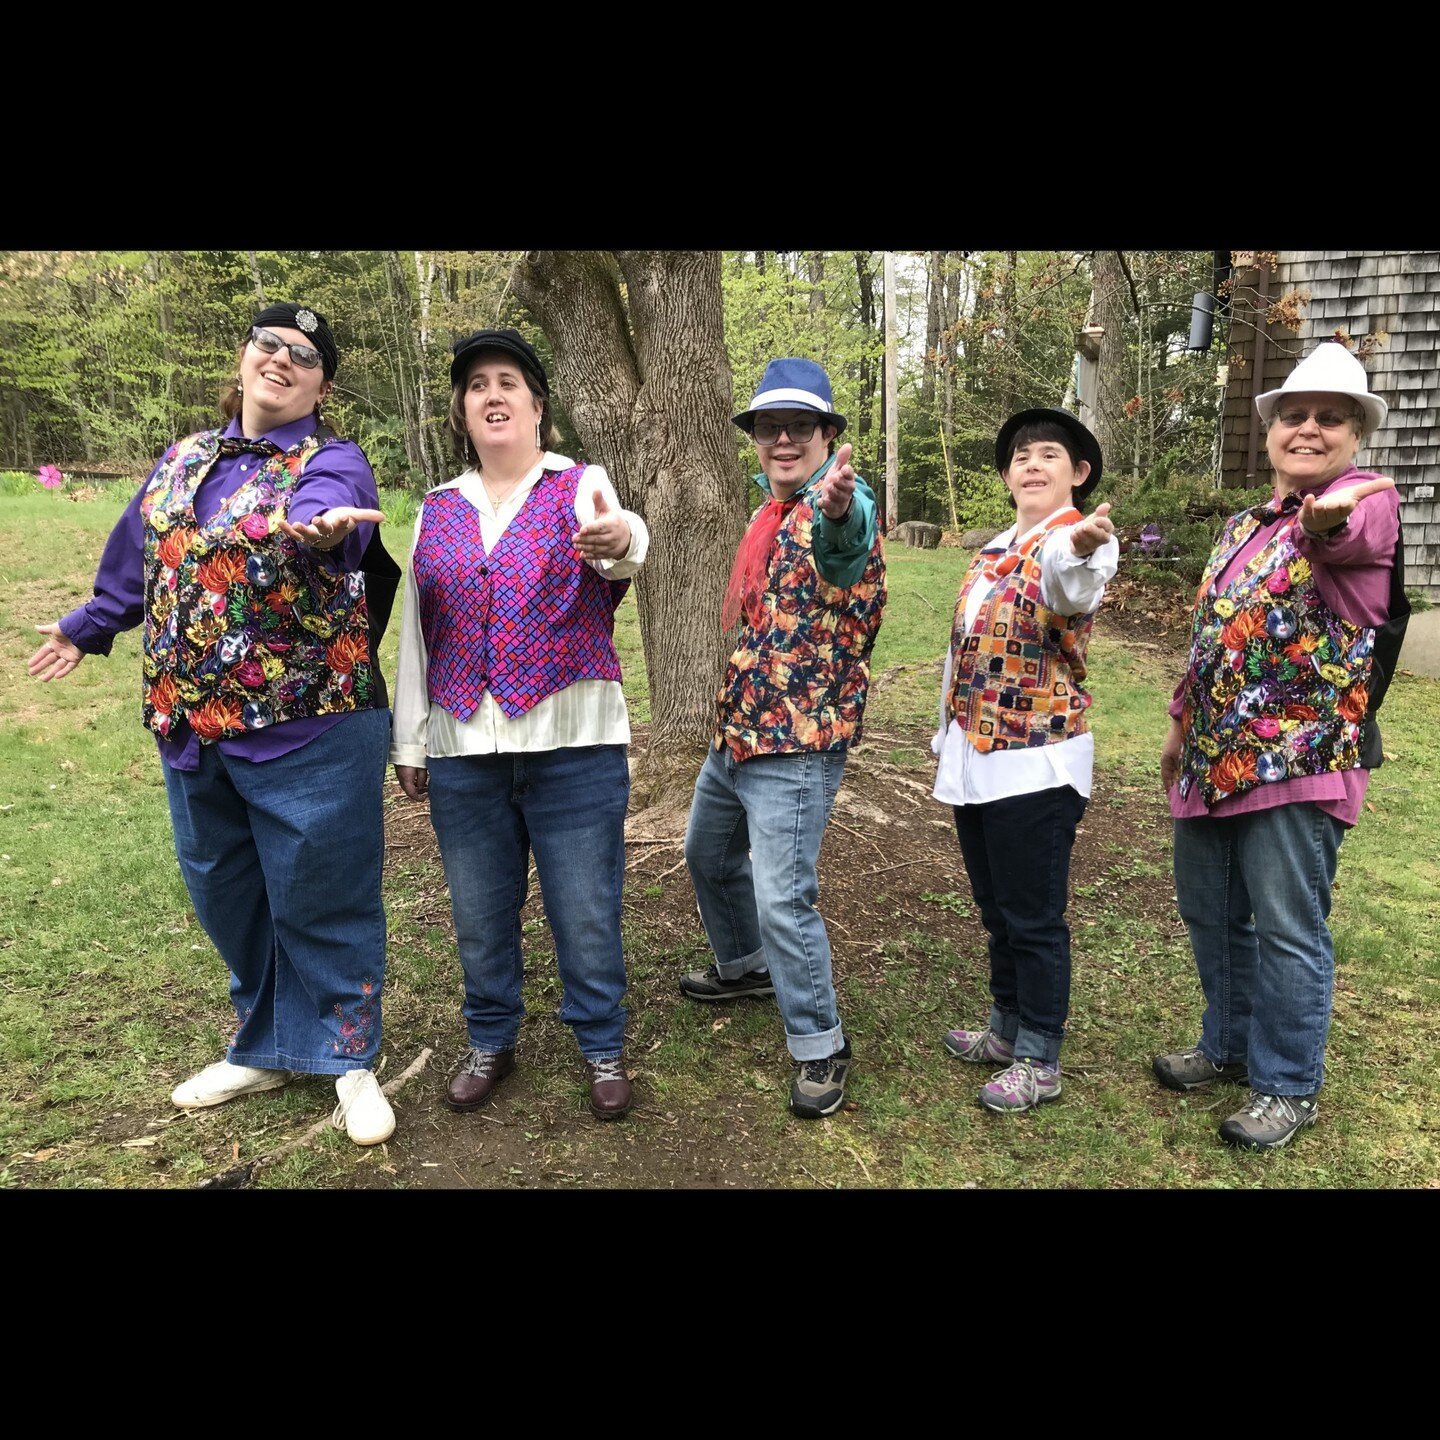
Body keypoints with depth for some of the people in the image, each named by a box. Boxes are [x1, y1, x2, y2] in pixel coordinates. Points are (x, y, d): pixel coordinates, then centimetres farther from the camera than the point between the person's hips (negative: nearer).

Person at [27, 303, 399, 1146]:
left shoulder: (333, 462, -6)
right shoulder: (182, 462, 13)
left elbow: (324, 511, -31)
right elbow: (142, 560, 27)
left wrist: (316, 527, -53)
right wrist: (89, 627, 38)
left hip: (307, 728, -6)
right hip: (191, 727, 7)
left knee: (320, 901, 1)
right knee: (227, 900, 17)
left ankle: (349, 1060, 21)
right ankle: (265, 1050, 37)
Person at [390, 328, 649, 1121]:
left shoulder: (581, 486, 0)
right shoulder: (437, 509, 11)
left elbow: (619, 539, -24)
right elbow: (415, 632, 12)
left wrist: (620, 540, -49)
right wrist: (408, 740, 11)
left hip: (574, 742, -3)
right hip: (463, 749, 3)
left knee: (587, 912, 4)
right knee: (479, 912, 13)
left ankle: (603, 1048, 24)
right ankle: (490, 1042, 33)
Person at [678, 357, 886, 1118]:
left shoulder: (840, 507, -16)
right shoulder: (771, 511, 12)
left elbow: (843, 539, -44)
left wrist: (834, 509, -65)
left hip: (797, 742, -9)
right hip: (736, 731, 10)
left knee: (783, 898, -11)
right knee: (709, 853, 25)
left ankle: (820, 1045, 10)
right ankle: (744, 965, 49)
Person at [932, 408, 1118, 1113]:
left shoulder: (1081, 541, -10)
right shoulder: (992, 551, 14)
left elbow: (1072, 588, -36)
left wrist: (1079, 548, -58)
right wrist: (947, 740, 24)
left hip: (1036, 763, -8)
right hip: (973, 760, 8)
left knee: (1035, 918, 2)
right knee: (997, 911, 19)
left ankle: (1038, 1060, 17)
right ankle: (1007, 1029, 35)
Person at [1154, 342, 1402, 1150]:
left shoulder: (1368, 504, -7)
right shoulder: (1244, 525, 15)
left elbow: (1353, 530, -33)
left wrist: (1329, 516, -57)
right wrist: (1183, 726, 24)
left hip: (1302, 760, -7)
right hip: (1215, 757, 7)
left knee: (1287, 931, 1)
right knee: (1210, 914, 16)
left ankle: (1289, 1085, 18)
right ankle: (1230, 1045, 36)